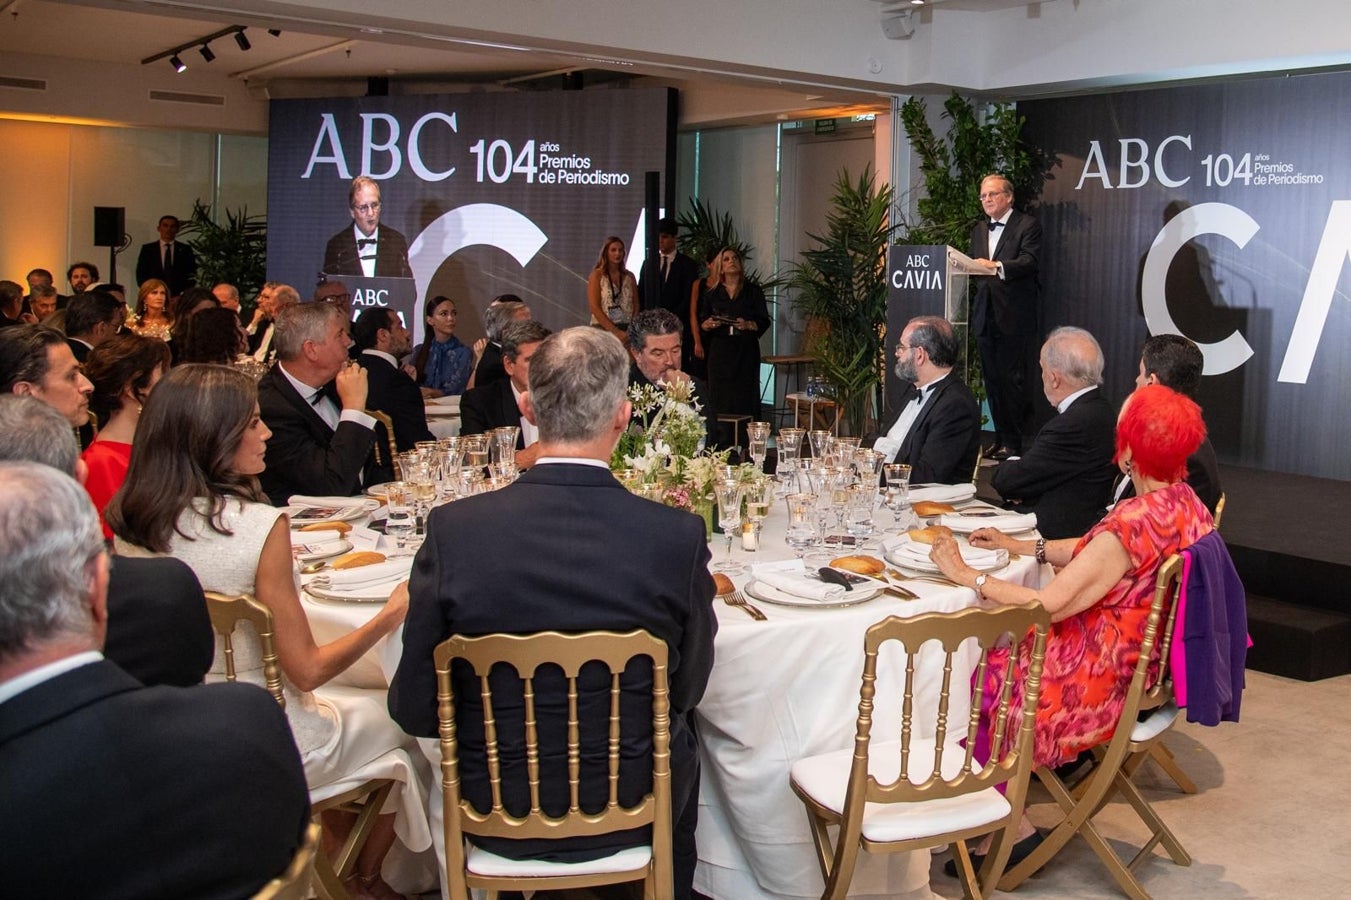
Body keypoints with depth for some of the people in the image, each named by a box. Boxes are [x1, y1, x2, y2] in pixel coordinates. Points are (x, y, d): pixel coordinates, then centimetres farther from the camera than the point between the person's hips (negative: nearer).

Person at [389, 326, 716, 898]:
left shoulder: (453, 530, -19)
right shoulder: (678, 536, -20)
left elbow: (415, 710, -11)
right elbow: (687, 690, -6)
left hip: (496, 812, 1)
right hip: (629, 810, 0)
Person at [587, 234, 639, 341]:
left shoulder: (629, 276, 12)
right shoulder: (597, 275, 1)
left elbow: (636, 306, 12)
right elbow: (594, 308, -7)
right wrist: (615, 331, -13)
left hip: (627, 329, 3)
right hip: (603, 329, -3)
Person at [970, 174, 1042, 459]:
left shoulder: (1027, 226, -2)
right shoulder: (979, 230, 20)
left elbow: (1030, 261, -16)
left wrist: (996, 266, -29)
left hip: (1015, 317, -7)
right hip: (985, 316, 7)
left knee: (1013, 379, -7)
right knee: (992, 379, 8)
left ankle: (1013, 442, -1)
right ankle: (1001, 438, 16)